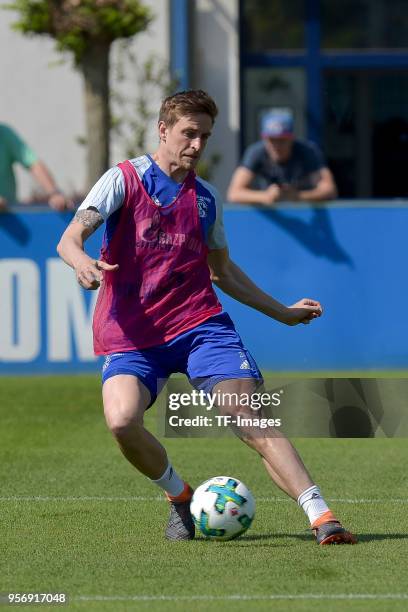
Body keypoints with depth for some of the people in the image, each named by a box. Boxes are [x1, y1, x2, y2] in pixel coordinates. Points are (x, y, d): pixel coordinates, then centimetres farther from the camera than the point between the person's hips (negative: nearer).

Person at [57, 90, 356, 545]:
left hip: (199, 323, 3)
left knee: (252, 419, -14)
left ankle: (321, 517, -20)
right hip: (131, 333, -2)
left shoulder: (205, 198, 15)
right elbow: (70, 238, -10)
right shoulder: (124, 180, 2)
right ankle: (180, 497, 0)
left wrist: (281, 312, 31)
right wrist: (82, 262, -34)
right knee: (122, 419, -27)